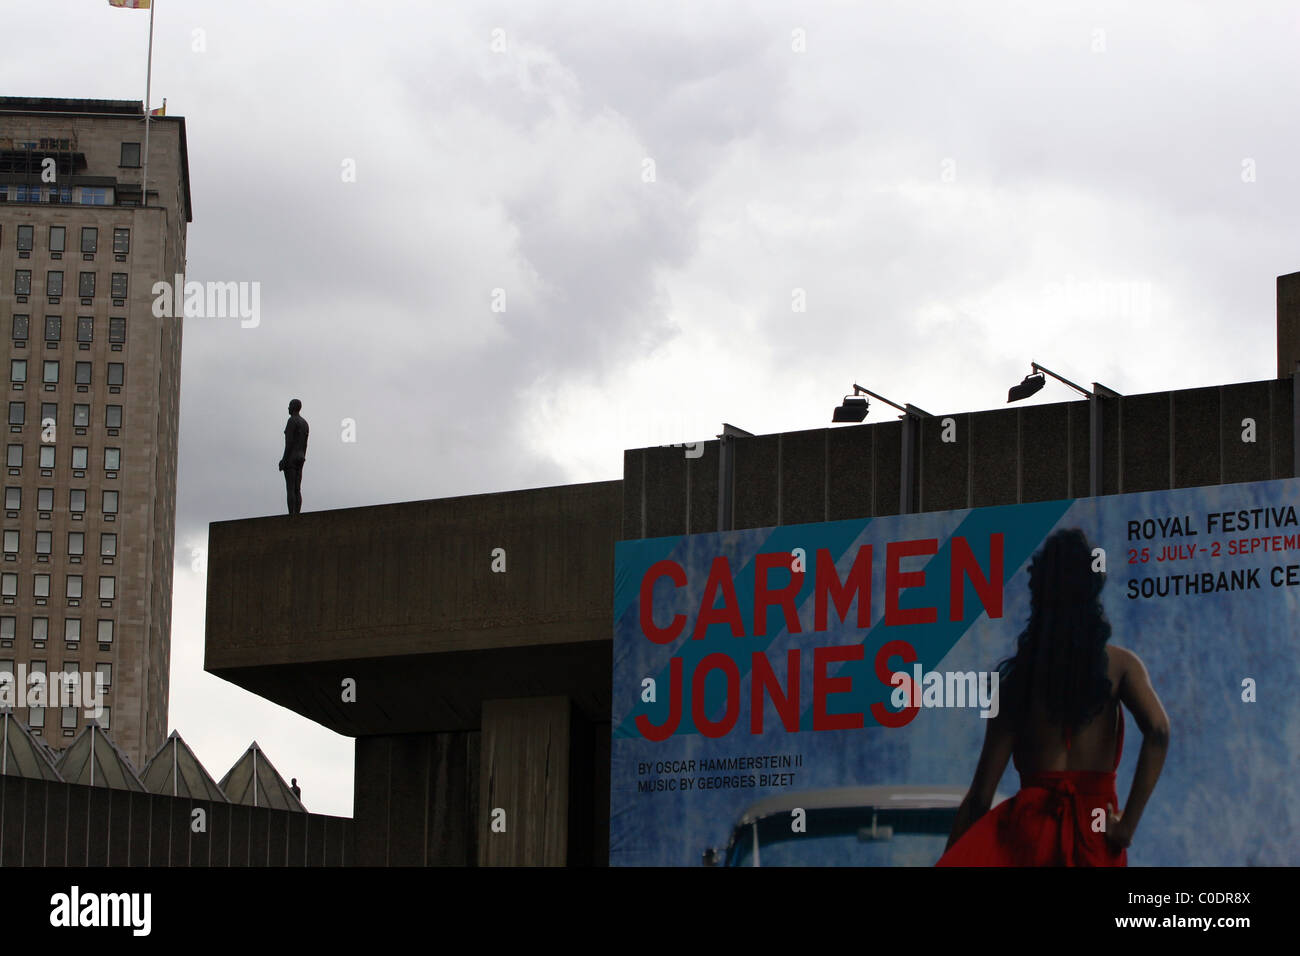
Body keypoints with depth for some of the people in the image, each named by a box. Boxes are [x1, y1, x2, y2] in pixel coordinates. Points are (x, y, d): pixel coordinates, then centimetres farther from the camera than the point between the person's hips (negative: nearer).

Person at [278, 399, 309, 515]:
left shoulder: (292, 420, -13)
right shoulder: (304, 423, 16)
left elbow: (289, 442, -18)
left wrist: (284, 460, -17)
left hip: (290, 457, -9)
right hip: (300, 458, 9)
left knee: (290, 489, -9)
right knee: (297, 490, 7)